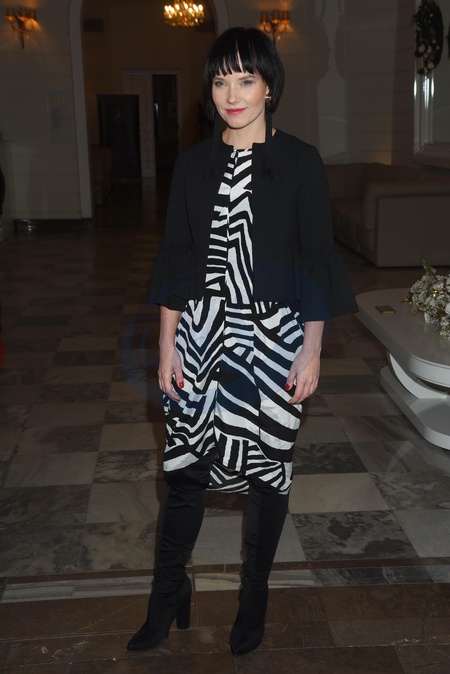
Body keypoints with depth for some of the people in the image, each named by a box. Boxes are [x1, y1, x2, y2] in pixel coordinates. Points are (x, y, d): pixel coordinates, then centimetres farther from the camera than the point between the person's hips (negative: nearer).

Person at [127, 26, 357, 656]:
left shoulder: (300, 162, -3)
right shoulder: (193, 163, 5)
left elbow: (316, 260, -3)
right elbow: (176, 257, 6)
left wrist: (312, 349, -7)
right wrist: (167, 342, 2)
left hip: (273, 337, -2)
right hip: (202, 333, 2)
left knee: (268, 465, 9)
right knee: (186, 464, 7)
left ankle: (254, 597, 31)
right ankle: (168, 599, 27)